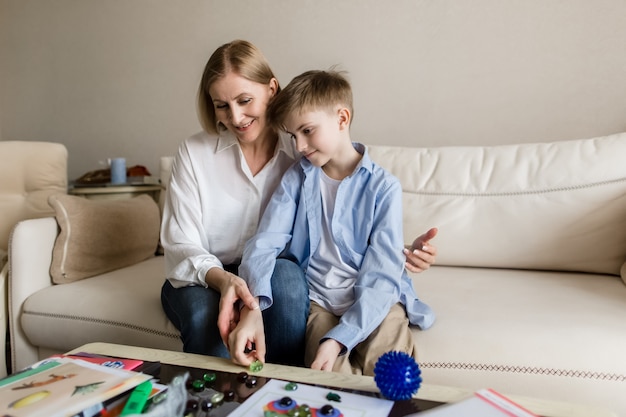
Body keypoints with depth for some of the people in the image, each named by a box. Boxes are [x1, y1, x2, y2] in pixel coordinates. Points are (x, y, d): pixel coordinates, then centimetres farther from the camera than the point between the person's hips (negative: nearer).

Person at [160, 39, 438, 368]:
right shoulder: (193, 153, -4)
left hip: (278, 280, 1)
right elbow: (180, 245, -7)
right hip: (201, 280, 0)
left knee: (286, 275, -33)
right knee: (207, 319, -33)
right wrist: (221, 279, -29)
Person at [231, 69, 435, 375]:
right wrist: (252, 308, -28)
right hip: (319, 300, 1)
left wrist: (340, 338, -25)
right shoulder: (297, 178, 3)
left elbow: (381, 273, -12)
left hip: (375, 301, -1)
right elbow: (265, 243, -9)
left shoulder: (383, 187, -6)